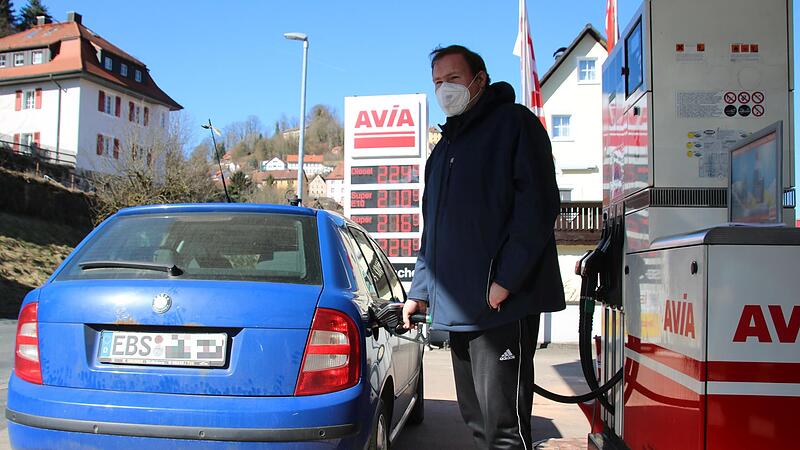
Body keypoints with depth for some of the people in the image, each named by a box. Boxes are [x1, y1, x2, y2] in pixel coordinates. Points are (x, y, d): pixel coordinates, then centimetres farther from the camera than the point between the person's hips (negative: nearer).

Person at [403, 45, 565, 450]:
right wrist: (421, 289, 18)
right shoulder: (446, 146, 24)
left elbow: (537, 205, -13)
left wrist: (505, 280, -20)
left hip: (503, 303, -8)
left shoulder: (514, 123, -1)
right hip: (458, 308, 8)